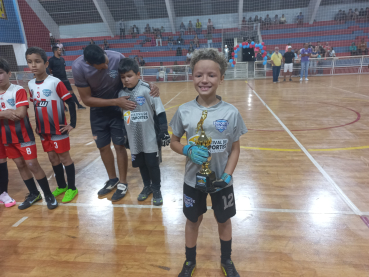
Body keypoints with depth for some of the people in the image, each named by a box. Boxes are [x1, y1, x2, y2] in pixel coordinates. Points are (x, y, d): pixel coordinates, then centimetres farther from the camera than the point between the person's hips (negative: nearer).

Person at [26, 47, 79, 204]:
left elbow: (70, 103, -13)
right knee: (52, 158, 14)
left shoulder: (56, 82, -14)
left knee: (64, 157, 3)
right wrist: (37, 125, 13)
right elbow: (35, 106, 15)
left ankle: (72, 188, 17)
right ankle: (61, 186, 30)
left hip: (58, 129, -6)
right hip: (43, 130, 6)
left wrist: (72, 124, -14)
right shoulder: (31, 84, 5)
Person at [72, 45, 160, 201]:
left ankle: (123, 183, 20)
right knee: (103, 147, 11)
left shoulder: (117, 58, -25)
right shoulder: (78, 67, -23)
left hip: (118, 109, -1)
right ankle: (112, 179, 33)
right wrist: (115, 101, -28)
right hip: (98, 111, 2)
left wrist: (150, 85, -31)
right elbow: (86, 99, -19)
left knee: (119, 146, 1)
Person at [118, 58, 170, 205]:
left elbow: (160, 113, -11)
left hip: (150, 138, -4)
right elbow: (120, 115, 13)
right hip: (134, 139, 5)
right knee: (141, 164, 17)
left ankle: (156, 189, 28)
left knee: (152, 164, 8)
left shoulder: (148, 90, -13)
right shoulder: (121, 94, 1)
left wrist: (163, 132, -11)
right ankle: (147, 186, 38)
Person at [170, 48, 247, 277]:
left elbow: (235, 149, -5)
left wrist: (227, 176, -15)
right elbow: (174, 142, 0)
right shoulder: (184, 111, -11)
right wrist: (188, 151, -20)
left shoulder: (231, 112, -13)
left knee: (224, 221, 19)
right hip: (193, 179, 1)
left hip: (221, 180, 0)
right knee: (193, 220, 18)